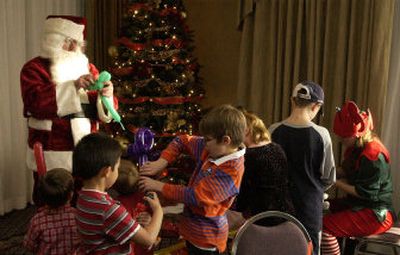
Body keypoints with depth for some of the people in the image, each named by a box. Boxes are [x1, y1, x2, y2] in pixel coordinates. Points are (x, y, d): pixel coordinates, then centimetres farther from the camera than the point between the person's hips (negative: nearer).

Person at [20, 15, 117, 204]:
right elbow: (35, 102, -20)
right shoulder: (35, 68, -1)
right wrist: (72, 86, -25)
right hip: (52, 157, -4)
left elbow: (102, 111, 8)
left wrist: (106, 95, -15)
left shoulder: (87, 68, 12)